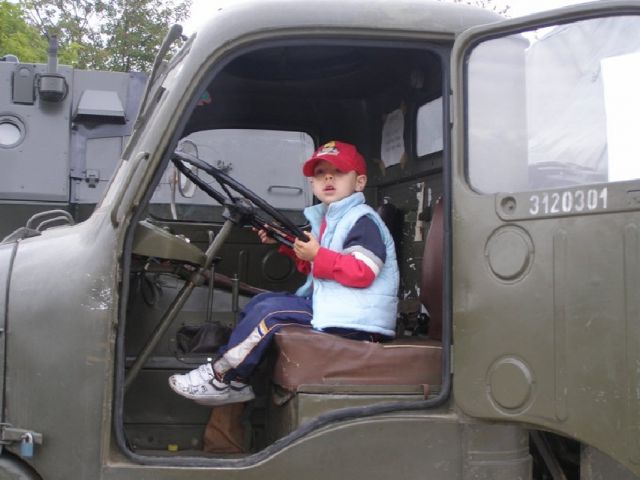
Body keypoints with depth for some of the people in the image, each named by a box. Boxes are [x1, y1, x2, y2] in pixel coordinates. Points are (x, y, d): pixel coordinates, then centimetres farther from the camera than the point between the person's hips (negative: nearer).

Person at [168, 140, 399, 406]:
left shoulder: (363, 220, -12)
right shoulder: (327, 218, 18)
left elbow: (363, 272, -24)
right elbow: (313, 267, 25)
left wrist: (317, 255, -22)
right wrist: (288, 244, 11)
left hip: (353, 322, -10)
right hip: (327, 305, 10)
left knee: (271, 312, -20)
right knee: (261, 301, 9)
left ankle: (221, 377, -7)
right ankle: (236, 384, 4)